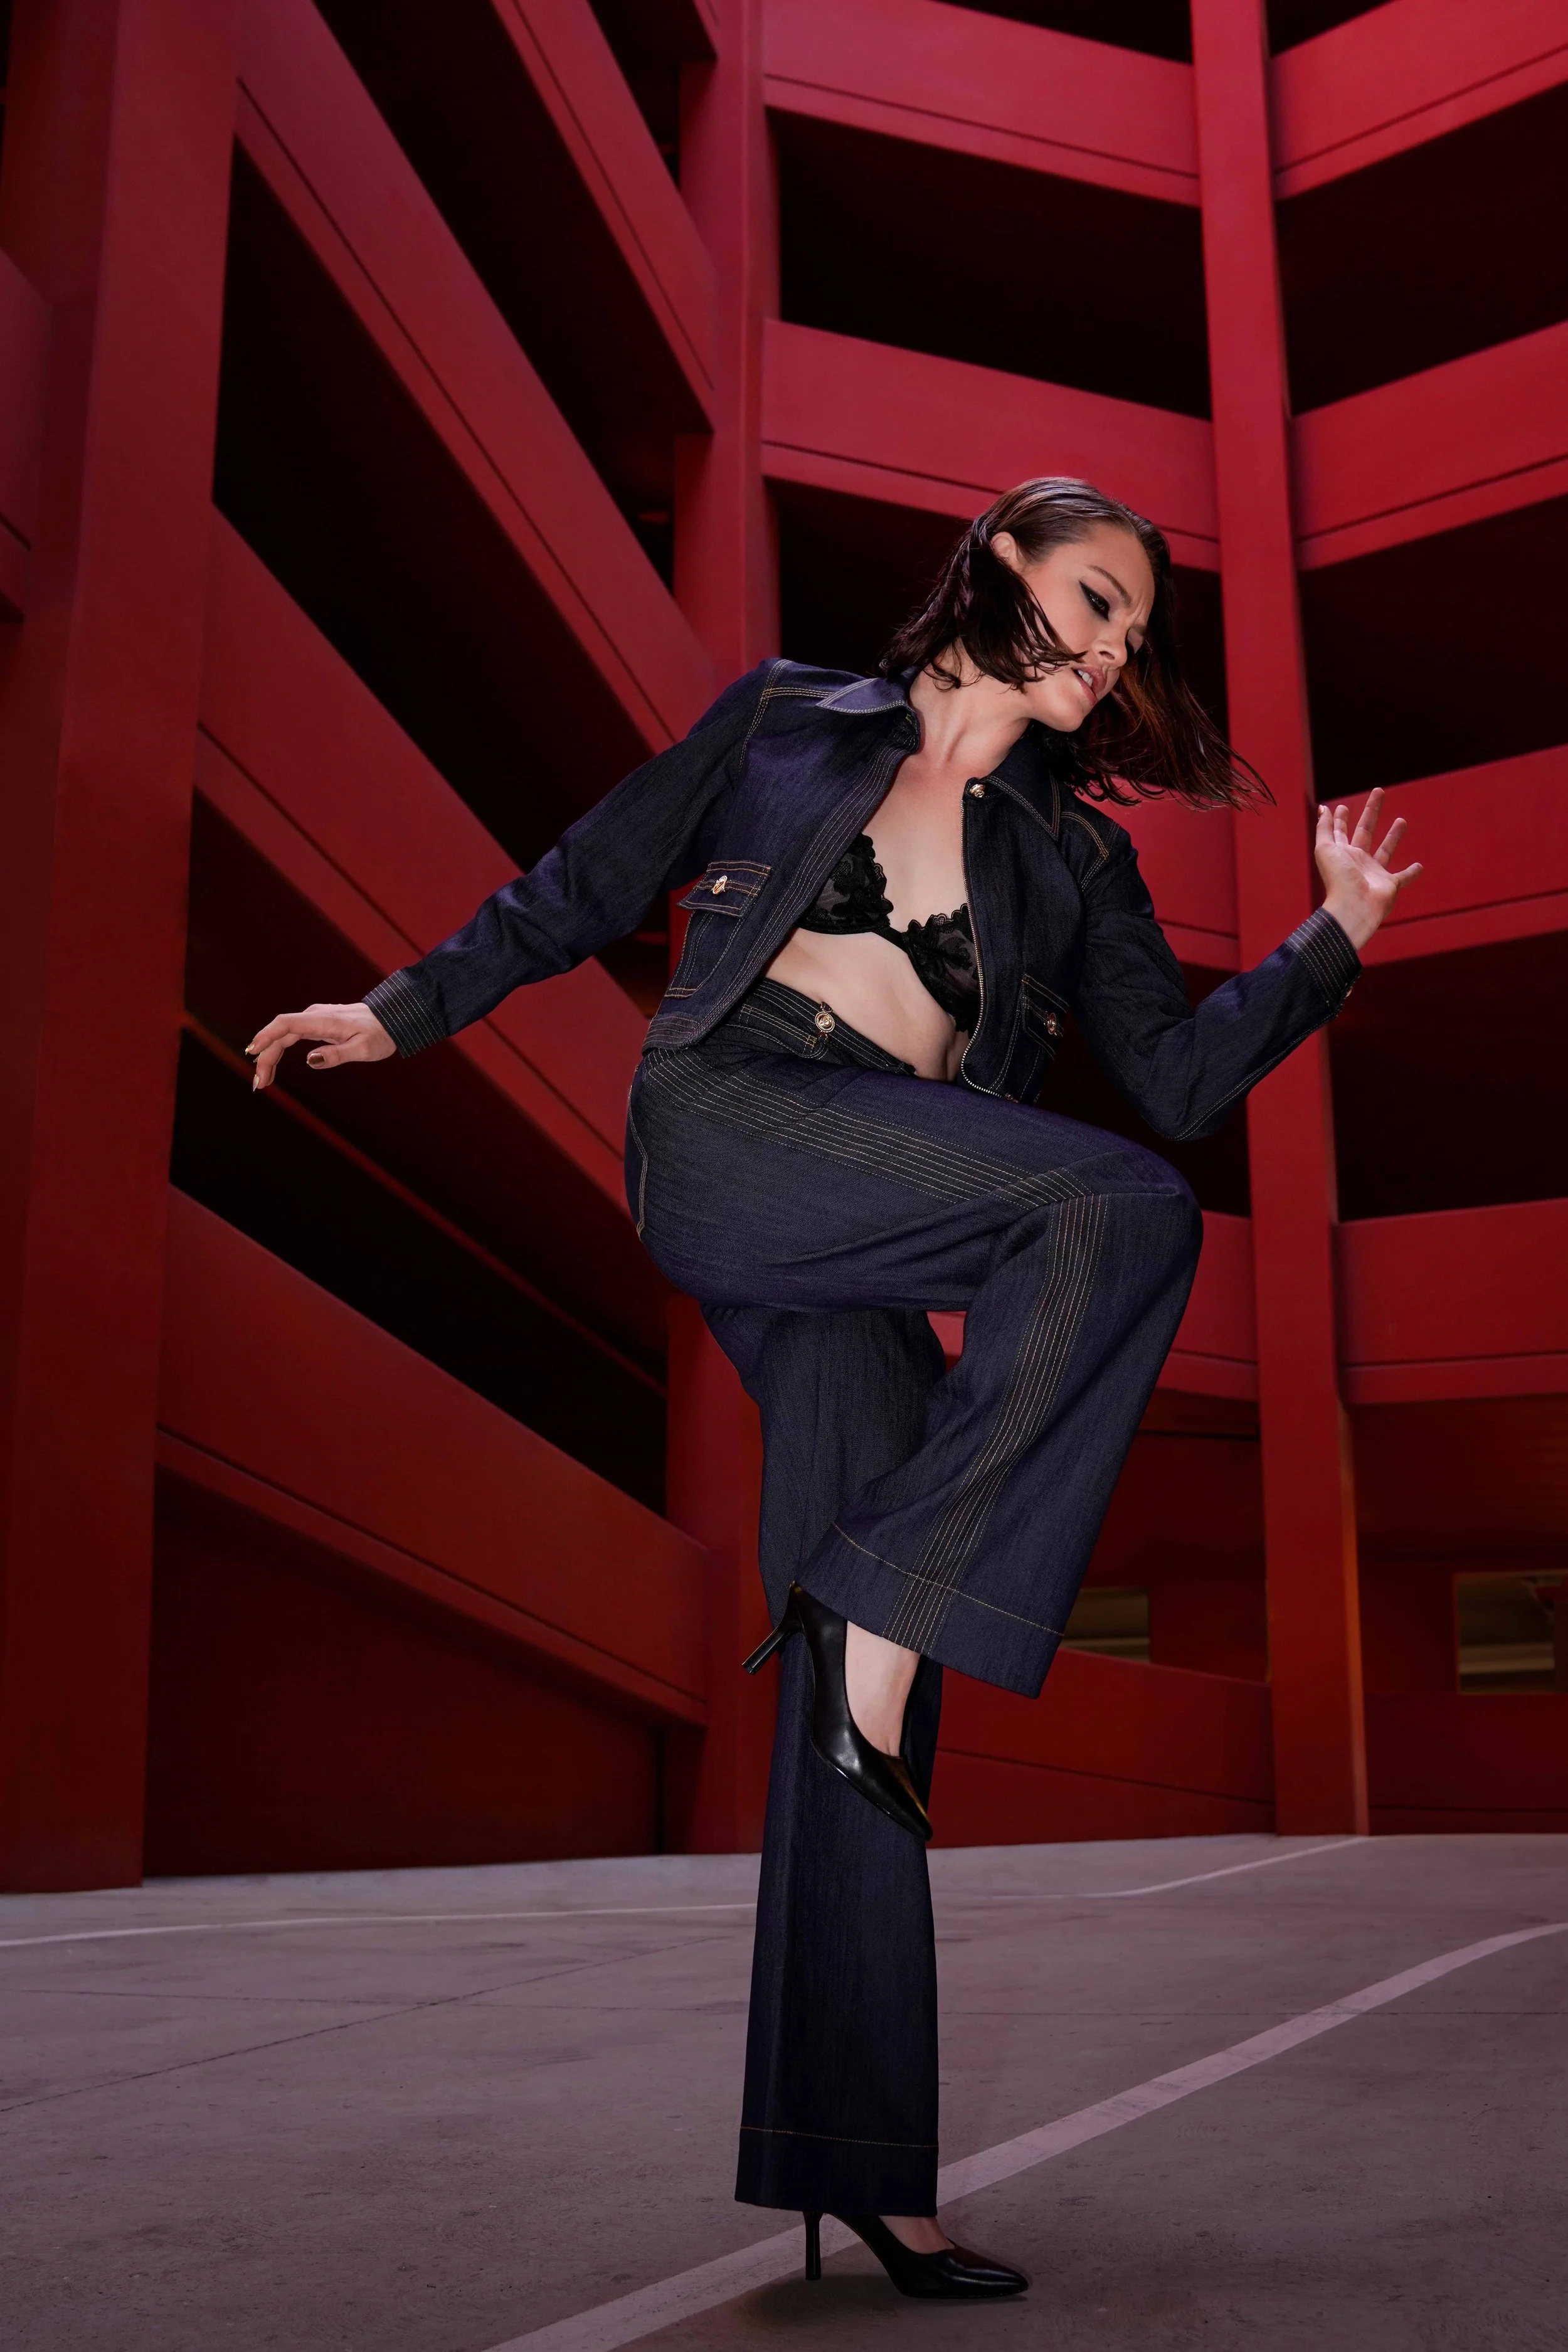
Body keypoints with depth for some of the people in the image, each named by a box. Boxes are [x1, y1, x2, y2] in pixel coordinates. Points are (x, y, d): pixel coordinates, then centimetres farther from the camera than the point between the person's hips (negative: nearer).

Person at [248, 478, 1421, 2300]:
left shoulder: (1070, 858, 20)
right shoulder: (789, 718, 14)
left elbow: (1180, 1076, 12)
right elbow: (598, 881, 18)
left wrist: (1332, 941, 4)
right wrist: (408, 1007, 15)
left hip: (870, 1248, 4)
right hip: (726, 1132, -4)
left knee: (868, 1643, -5)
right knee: (1124, 1214, -27)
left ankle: (857, 2167, 1)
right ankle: (881, 1626, -24)